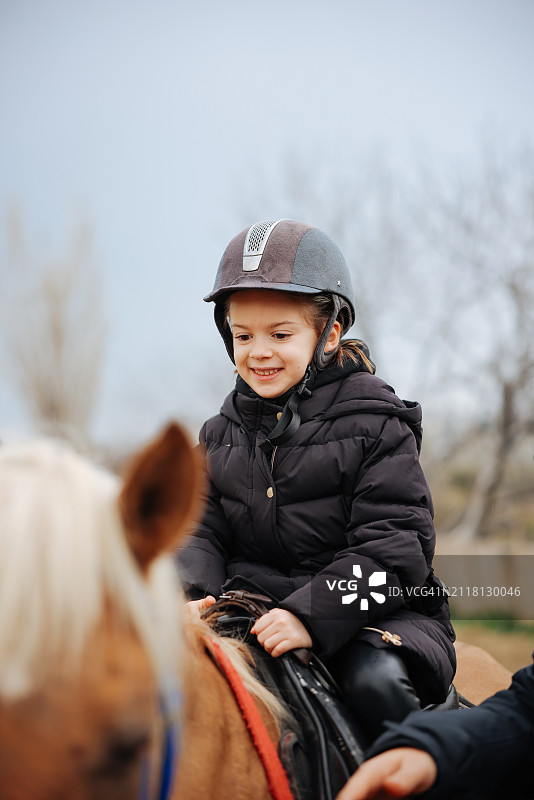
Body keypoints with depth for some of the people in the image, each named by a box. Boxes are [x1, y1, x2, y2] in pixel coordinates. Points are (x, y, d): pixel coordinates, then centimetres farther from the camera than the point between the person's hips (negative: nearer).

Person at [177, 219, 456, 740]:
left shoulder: (374, 424, -6)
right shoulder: (222, 434, 11)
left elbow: (395, 547, -14)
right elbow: (201, 530, 10)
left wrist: (312, 614, -27)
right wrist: (193, 599, -13)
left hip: (365, 612, -4)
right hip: (251, 607, 5)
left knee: (376, 679, -34)